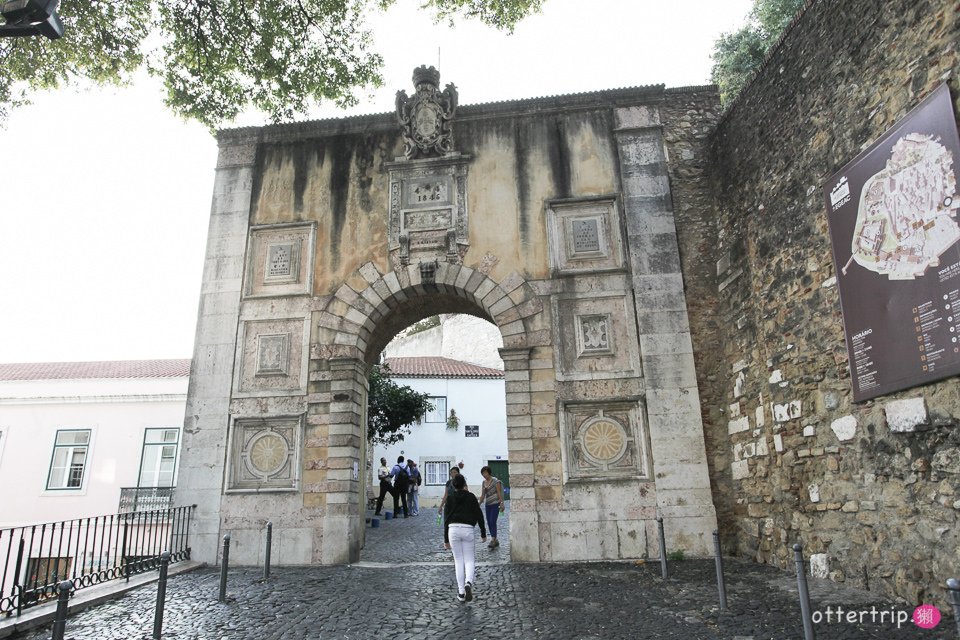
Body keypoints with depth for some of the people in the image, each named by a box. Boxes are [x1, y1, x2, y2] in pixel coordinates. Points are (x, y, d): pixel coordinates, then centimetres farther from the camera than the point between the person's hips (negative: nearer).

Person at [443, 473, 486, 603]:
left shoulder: (450, 499, 9)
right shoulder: (471, 497, 7)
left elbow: (446, 519, 8)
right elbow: (479, 515, 6)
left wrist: (446, 539, 13)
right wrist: (483, 533, 14)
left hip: (453, 529, 1)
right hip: (468, 529, -1)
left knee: (458, 561, 11)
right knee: (469, 560, 7)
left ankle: (461, 592, 10)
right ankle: (468, 583, -20)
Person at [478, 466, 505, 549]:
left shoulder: (495, 481, -8)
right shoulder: (484, 482, 10)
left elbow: (499, 493, -10)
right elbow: (482, 495, 14)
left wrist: (501, 504, -15)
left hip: (495, 504, -7)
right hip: (487, 505, 7)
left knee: (493, 522, -16)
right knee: (489, 523, 5)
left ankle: (493, 540, -17)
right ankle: (496, 541, 14)